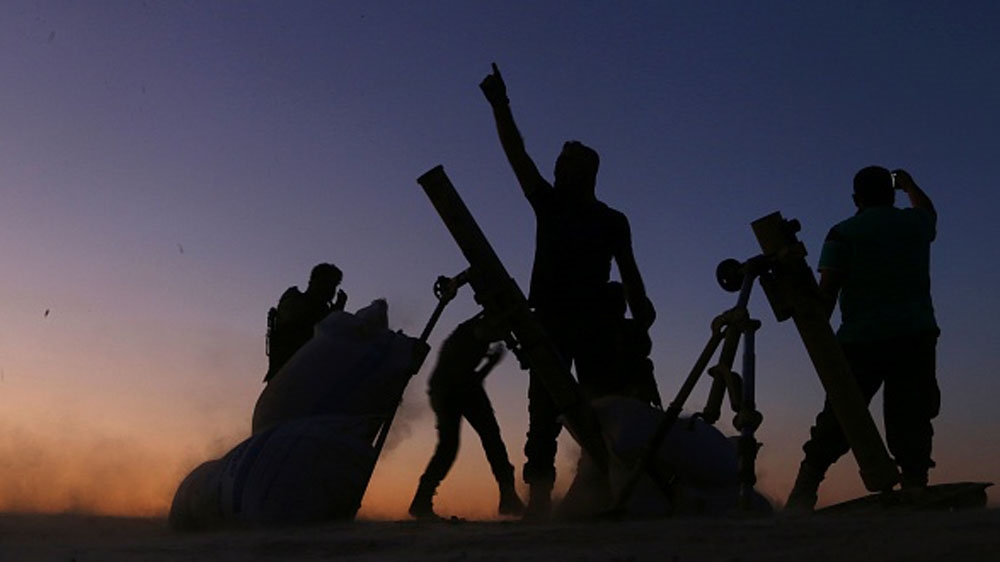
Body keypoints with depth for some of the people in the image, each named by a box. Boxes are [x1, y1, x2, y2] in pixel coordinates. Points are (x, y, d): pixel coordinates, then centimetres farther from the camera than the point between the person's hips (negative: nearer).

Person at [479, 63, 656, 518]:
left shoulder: (612, 220, 13)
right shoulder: (548, 204, 16)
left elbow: (629, 274, 6)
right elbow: (518, 155, 8)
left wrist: (641, 319, -9)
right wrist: (499, 105, 0)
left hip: (595, 325, -1)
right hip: (550, 322, 2)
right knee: (544, 410, -6)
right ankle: (539, 494, -9)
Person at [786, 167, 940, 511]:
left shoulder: (843, 233, 4)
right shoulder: (914, 223, 13)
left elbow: (827, 290, -5)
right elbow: (928, 211, 40)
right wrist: (910, 186, 57)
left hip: (860, 340, -1)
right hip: (916, 337, 2)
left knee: (837, 420, 1)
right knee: (909, 420, 1)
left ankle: (804, 492, -2)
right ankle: (914, 486, -11)